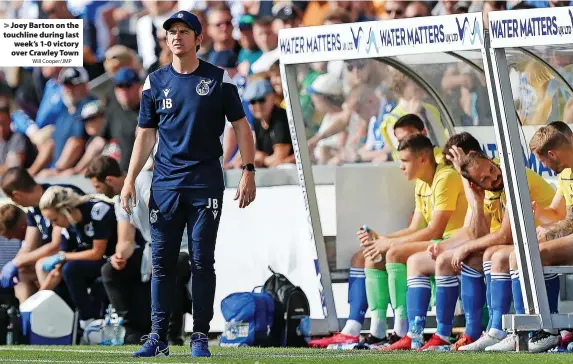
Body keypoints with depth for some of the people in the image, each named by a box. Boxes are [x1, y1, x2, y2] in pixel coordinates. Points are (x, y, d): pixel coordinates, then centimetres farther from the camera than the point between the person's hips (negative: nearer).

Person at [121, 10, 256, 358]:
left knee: (202, 261, -2)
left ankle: (201, 338, 3)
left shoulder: (219, 79, 1)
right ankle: (158, 338, 4)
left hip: (206, 183, -2)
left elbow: (241, 126, 4)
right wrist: (130, 179, 3)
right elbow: (146, 134, 12)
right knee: (162, 261, 1)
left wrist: (249, 172, -6)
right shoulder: (155, 82, 8)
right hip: (165, 183, 2)